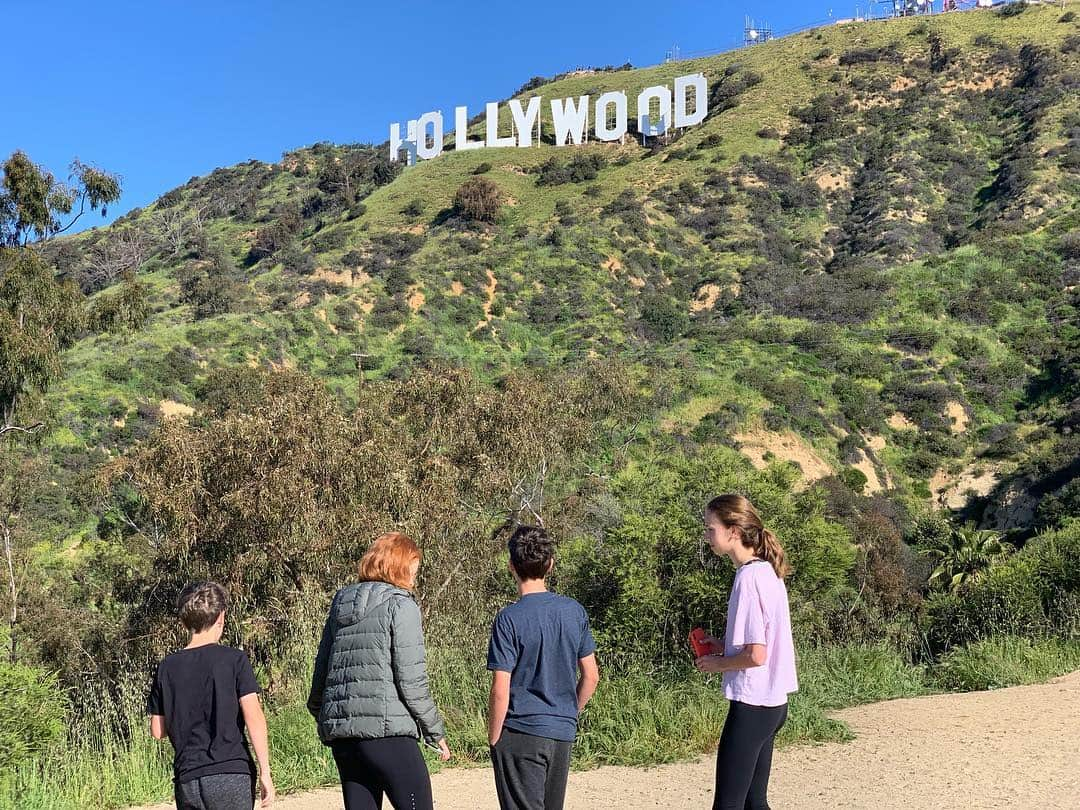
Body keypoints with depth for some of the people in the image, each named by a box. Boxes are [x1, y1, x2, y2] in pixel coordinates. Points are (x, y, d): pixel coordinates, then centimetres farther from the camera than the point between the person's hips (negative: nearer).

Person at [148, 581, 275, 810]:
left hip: (187, 780, 3)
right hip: (232, 775, -3)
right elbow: (253, 716, -11)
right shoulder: (234, 660, -4)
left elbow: (158, 731, 10)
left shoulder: (167, 668, 6)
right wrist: (265, 772, -8)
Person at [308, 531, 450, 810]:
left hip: (341, 734, 7)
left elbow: (321, 668, 18)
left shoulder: (340, 604, 15)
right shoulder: (400, 605, -4)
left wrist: (318, 711, 34)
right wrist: (435, 732, 0)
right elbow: (411, 680, -9)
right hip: (387, 729, -7)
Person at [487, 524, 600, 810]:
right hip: (563, 733, 6)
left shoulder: (509, 618, -14)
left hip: (521, 735, -5)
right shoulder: (574, 611, 1)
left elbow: (501, 690, -15)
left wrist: (493, 739, -3)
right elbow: (590, 676, 7)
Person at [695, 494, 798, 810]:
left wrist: (718, 663, -7)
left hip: (751, 706, -9)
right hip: (771, 703, 9)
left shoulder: (749, 578, -19)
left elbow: (756, 655, -23)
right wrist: (724, 643, 9)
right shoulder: (767, 571, 9)